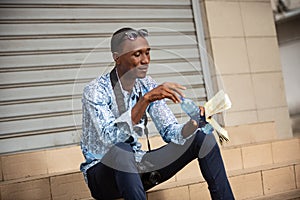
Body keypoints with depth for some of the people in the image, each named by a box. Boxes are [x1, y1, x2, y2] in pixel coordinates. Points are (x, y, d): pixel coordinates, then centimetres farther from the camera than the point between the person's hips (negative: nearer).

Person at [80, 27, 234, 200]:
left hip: (137, 166, 6)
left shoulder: (148, 86, 0)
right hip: (102, 173, -6)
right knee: (120, 150, -42)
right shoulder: (95, 91, -18)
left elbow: (170, 131, -1)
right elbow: (110, 137, -34)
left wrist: (194, 124, -22)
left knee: (203, 137, -6)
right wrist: (145, 99, -40)